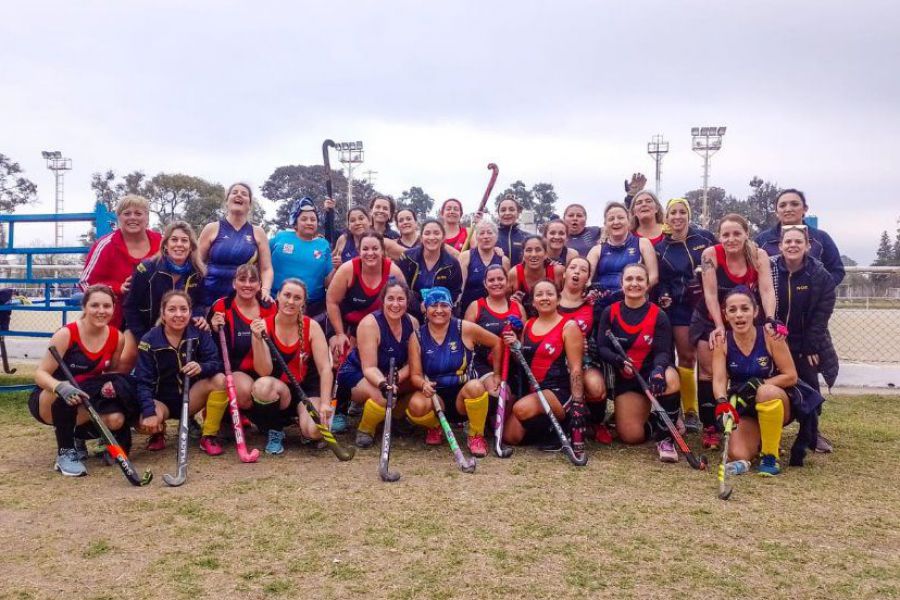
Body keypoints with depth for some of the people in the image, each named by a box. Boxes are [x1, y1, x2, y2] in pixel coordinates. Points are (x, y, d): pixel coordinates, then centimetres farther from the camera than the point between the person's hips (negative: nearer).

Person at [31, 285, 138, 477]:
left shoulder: (117, 338, -8)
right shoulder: (66, 334, -21)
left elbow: (114, 372, 8)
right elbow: (40, 373, -21)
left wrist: (113, 385, -17)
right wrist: (60, 387, -43)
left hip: (89, 400, 4)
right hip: (49, 401, -4)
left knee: (116, 419, -25)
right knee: (65, 393, -39)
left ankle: (76, 435, 10)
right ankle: (64, 453, -19)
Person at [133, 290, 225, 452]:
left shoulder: (200, 333, -8)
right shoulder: (149, 341, -12)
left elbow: (217, 364, -15)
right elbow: (143, 382, -16)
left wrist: (202, 367, -39)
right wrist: (149, 412, -31)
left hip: (192, 397, 1)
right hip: (162, 401, -1)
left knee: (220, 380, -27)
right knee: (144, 424, -33)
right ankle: (159, 432, 9)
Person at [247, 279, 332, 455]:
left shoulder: (311, 326, -8)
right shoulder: (264, 325, -9)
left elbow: (325, 368, -13)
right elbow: (264, 372, -17)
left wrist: (325, 403, -23)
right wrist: (258, 339, -29)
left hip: (307, 389, 0)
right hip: (277, 390, 0)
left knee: (315, 431, -28)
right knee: (262, 386, -35)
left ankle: (299, 414, 11)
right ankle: (274, 432, -5)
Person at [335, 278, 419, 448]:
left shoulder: (412, 323, -8)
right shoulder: (370, 323, -24)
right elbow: (369, 368, -27)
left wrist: (397, 378, -29)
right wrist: (383, 383, -47)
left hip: (389, 375, 7)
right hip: (356, 374, -6)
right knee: (381, 396, -36)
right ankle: (364, 430, -6)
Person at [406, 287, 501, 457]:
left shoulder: (464, 329, -6)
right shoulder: (417, 337, -2)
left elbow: (496, 343, 5)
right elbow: (415, 375, -3)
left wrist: (496, 375, 5)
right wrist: (423, 384, -26)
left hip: (463, 393, -1)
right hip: (434, 394, 1)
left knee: (476, 386, -36)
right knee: (416, 405, -33)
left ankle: (476, 436, -8)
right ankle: (434, 427, 7)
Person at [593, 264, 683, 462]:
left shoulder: (659, 316, -6)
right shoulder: (610, 312, -1)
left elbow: (662, 352, -15)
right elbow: (601, 348, -6)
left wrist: (658, 369, -38)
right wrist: (619, 361, -28)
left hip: (652, 373, -1)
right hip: (625, 378, 2)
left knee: (669, 378, -39)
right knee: (631, 436, -12)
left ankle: (665, 437, -18)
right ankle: (653, 423, 27)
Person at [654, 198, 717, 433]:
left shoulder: (705, 237, 3)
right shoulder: (661, 248, 7)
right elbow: (661, 282, 8)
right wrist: (663, 297, -11)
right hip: (679, 308, 1)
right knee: (686, 357, -2)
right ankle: (690, 412, 5)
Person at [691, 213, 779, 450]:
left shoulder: (759, 255, -14)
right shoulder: (710, 254, -19)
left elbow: (767, 290, -23)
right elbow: (710, 293, -21)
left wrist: (770, 320, -38)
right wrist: (719, 327, -28)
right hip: (710, 320, -1)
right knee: (709, 371, -3)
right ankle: (709, 428, 4)